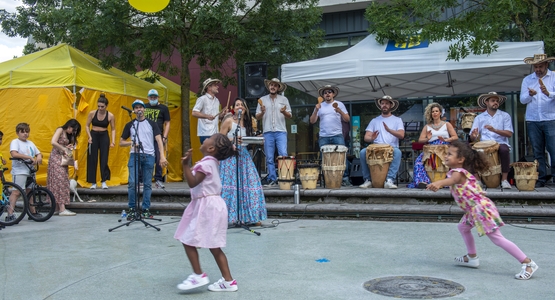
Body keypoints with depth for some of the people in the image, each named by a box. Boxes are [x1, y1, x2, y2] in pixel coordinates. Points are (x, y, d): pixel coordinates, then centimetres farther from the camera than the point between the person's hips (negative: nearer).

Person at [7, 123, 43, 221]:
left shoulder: (30, 143, 18)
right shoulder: (15, 142, -4)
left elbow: (38, 153, 22)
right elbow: (14, 154, -20)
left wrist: (39, 156, -4)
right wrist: (29, 157, -24)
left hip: (30, 171, 7)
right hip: (19, 171, -7)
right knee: (16, 192, -14)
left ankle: (33, 212, 22)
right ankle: (10, 214, -16)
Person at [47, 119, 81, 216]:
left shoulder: (68, 135, 19)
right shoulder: (60, 130, -5)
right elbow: (53, 142, -19)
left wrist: (69, 147, -4)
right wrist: (64, 149, -14)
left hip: (62, 159, 8)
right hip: (56, 157, -8)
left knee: (60, 182, 6)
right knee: (60, 181, -13)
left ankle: (57, 208, 8)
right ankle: (62, 209, -17)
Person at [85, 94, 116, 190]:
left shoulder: (110, 116, -7)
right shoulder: (92, 113, -5)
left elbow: (113, 129, -2)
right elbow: (87, 126, 3)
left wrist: (113, 141, -13)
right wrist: (89, 136, -10)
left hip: (104, 136, -1)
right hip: (93, 136, 1)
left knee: (104, 159, -4)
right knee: (92, 159, 2)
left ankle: (104, 181, 3)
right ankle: (93, 183, 9)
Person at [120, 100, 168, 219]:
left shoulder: (151, 124, 8)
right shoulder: (130, 125, 10)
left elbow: (159, 139, -1)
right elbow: (121, 143, 12)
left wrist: (162, 156, -14)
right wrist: (131, 142, -10)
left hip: (149, 156, 0)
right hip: (134, 155, 0)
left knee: (148, 184, 4)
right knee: (132, 183, -9)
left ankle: (146, 209, 12)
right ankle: (132, 209, 2)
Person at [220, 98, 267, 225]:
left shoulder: (248, 122, 14)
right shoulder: (228, 121, -3)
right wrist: (233, 140, -19)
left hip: (244, 156, 5)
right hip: (231, 156, -5)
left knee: (250, 185, -1)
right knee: (231, 185, -8)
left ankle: (250, 217, 7)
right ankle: (228, 217, -1)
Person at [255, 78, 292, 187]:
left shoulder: (284, 99, 11)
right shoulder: (263, 100, 12)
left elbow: (289, 116, 9)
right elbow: (257, 117, 10)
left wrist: (284, 112, -12)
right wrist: (262, 112, -11)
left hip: (281, 131, -1)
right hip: (268, 132, 1)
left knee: (283, 155, -11)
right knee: (269, 158, 3)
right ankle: (272, 179, 10)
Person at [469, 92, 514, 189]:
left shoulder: (505, 116, 11)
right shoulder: (479, 118, 13)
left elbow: (509, 134, -2)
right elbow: (472, 138, 7)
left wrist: (494, 130, -17)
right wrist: (474, 136, -18)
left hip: (500, 143, -1)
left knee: (504, 149, -35)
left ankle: (504, 179, -22)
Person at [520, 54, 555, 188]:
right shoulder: (527, 80, 12)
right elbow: (522, 100, 5)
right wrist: (530, 95, -15)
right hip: (532, 121, 3)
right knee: (538, 152, 5)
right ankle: (541, 179, 9)